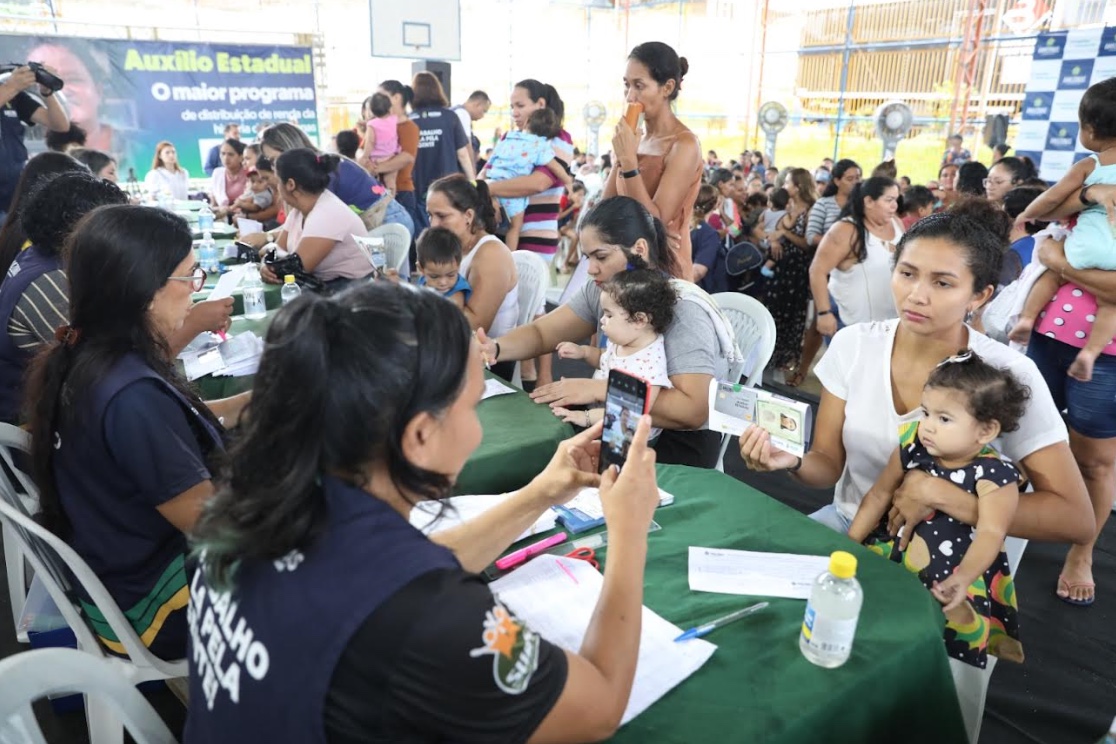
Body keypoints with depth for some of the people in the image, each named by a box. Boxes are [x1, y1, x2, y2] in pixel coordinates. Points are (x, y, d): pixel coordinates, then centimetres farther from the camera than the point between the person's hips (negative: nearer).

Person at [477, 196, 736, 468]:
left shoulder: (683, 310, -21)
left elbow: (694, 410, -30)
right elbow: (539, 332, 4)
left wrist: (600, 389, -31)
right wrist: (495, 348, -18)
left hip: (679, 443, -6)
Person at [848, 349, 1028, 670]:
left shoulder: (994, 476, -16)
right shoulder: (913, 447, -3)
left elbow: (990, 533, -26)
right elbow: (880, 494, 6)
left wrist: (963, 579, -42)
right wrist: (849, 543, 4)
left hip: (955, 569, -4)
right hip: (895, 550, 5)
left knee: (955, 620, -26)